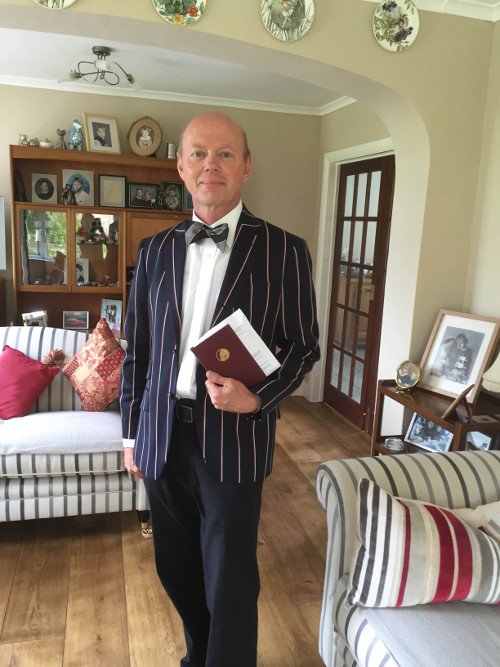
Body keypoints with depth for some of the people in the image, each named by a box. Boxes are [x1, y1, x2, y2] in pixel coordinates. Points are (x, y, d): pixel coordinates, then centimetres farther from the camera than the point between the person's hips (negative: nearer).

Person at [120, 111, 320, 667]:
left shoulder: (283, 252, -4)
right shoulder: (154, 252, 6)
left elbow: (302, 345, 0)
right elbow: (136, 351, 10)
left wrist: (257, 398, -17)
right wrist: (132, 434, 11)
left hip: (233, 439, -4)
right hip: (162, 438, 4)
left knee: (230, 584, 8)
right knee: (176, 568, 21)